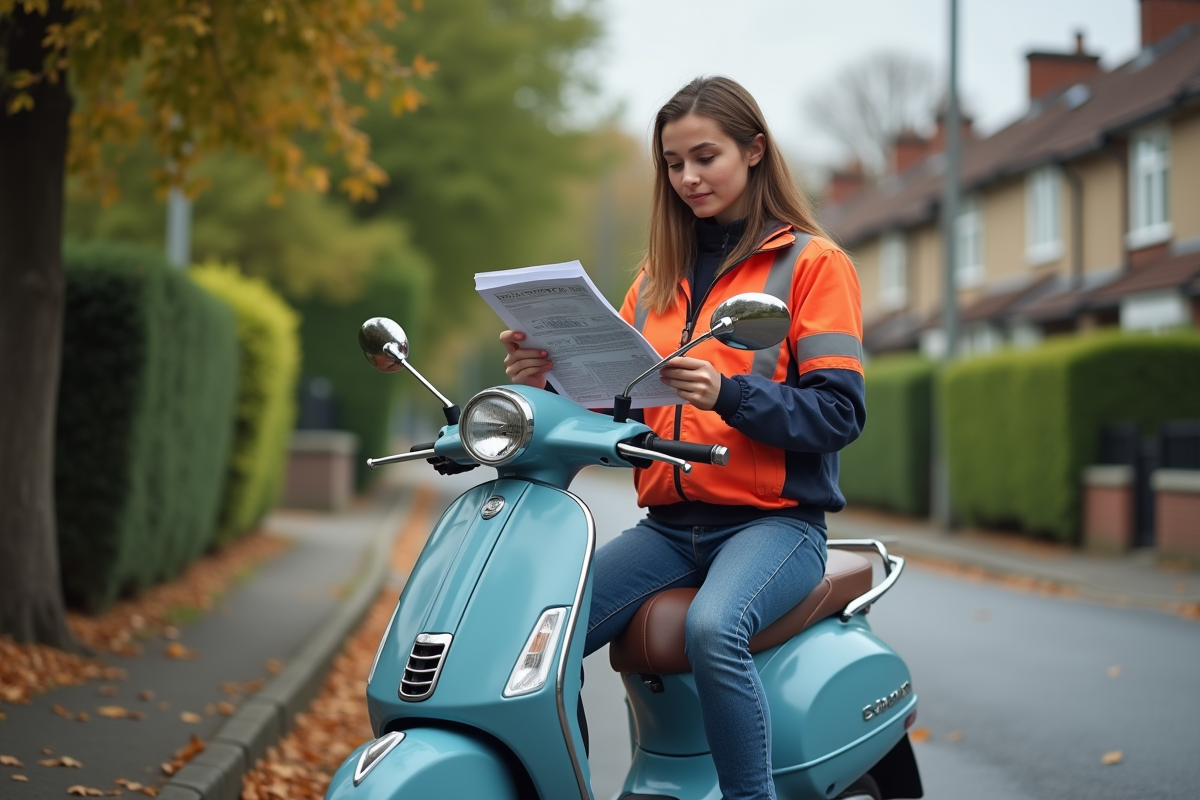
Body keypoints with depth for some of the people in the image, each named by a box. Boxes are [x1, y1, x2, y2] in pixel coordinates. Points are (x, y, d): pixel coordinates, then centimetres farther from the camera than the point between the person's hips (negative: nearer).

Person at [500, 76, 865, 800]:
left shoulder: (812, 262, 3)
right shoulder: (659, 276, 20)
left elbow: (840, 412, -8)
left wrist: (727, 394, -24)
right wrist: (553, 383, -7)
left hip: (774, 520, -5)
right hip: (667, 523, 5)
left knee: (713, 628, -36)